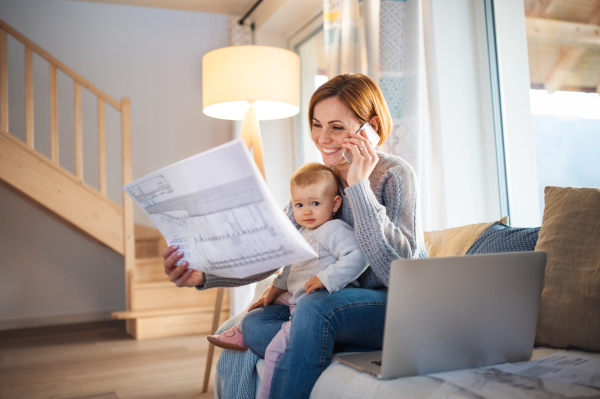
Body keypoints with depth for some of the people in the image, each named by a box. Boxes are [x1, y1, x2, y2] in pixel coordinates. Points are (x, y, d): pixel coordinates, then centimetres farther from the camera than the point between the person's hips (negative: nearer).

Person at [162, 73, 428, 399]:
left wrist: (358, 185, -24)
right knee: (254, 322, -17)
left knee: (314, 308, -33)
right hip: (343, 306, 6)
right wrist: (203, 275, -21)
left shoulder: (394, 174, -13)